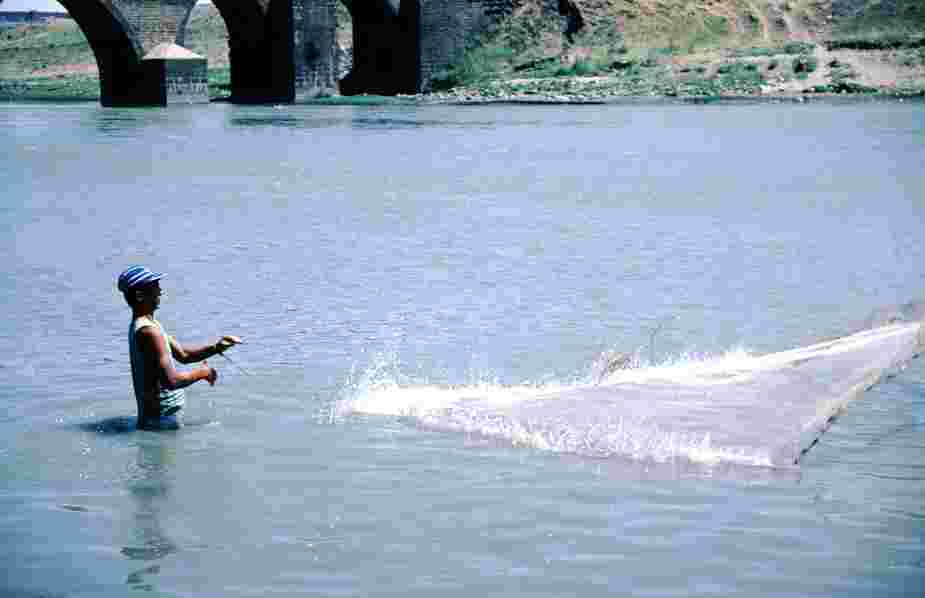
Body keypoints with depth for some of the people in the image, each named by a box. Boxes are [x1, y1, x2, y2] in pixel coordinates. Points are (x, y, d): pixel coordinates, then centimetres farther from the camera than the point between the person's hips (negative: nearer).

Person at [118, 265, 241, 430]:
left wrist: (215, 348, 4)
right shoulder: (148, 331, -22)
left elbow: (183, 354, 18)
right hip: (162, 418, -10)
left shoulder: (139, 326, 12)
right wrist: (201, 372, -12)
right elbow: (171, 380, -28)